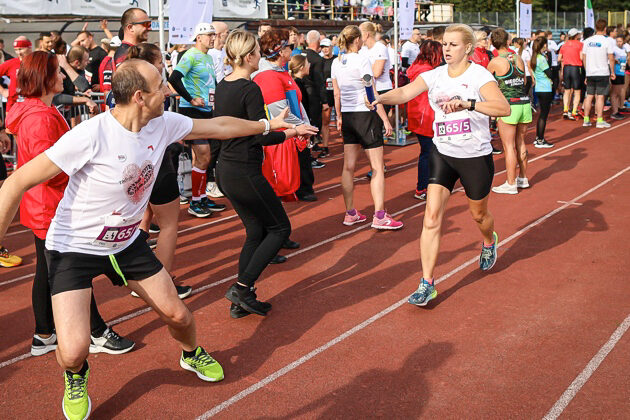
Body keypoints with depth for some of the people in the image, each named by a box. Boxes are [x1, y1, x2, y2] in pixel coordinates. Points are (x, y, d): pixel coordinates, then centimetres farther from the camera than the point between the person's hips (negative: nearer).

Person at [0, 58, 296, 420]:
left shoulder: (164, 124, -9)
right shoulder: (91, 135, -29)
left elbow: (218, 126, 9)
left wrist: (268, 125, 18)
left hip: (127, 242, 6)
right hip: (73, 248, -5)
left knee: (178, 314, 8)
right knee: (74, 351, -18)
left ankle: (192, 354, 46)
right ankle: (76, 376, 22)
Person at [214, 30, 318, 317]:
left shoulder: (222, 86, 8)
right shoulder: (250, 89, -18)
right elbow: (263, 136, -21)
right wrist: (294, 132, -6)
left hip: (225, 171, 9)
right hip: (245, 173, -9)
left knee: (256, 231, 17)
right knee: (280, 228, 7)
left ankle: (241, 302, 18)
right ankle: (242, 287, 0)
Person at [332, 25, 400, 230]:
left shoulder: (336, 63, 7)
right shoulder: (361, 60, -12)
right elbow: (372, 94, -14)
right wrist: (385, 119, -10)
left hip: (347, 117, 7)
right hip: (366, 115, -7)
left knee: (348, 166, 10)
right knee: (377, 168, -2)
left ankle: (350, 213, 16)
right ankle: (379, 216, -4)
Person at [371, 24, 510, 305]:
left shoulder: (479, 76, -13)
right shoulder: (435, 76, 0)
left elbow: (504, 108, -27)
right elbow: (405, 93, -15)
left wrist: (467, 103, -41)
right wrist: (379, 98, -36)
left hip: (476, 156, -3)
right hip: (442, 154, 3)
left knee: (479, 214, 17)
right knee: (432, 217, -9)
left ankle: (489, 242, 55)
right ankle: (427, 284, -5)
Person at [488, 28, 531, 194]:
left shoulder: (495, 62, -7)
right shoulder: (519, 59, 7)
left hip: (508, 105, -6)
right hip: (524, 103, 6)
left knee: (509, 146, -1)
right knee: (520, 142, 17)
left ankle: (511, 184, 3)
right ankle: (523, 178, 27)